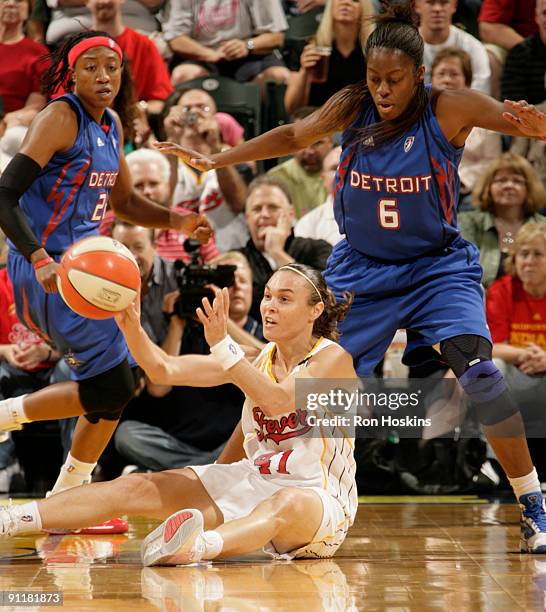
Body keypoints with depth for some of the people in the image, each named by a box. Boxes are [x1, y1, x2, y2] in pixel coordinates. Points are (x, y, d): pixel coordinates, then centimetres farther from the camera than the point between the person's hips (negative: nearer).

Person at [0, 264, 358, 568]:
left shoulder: (334, 359, -8)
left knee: (284, 504, -43)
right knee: (138, 487, -9)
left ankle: (201, 546, -74)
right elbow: (164, 370, 1)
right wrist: (130, 325, -16)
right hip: (254, 481, 6)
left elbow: (279, 401, -28)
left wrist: (223, 345, -32)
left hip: (320, 498, -6)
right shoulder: (260, 358, 8)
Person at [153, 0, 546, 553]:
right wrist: (215, 160, 4)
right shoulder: (352, 108, -8)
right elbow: (295, 136, 7)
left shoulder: (450, 110, -16)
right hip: (361, 269, 3)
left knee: (478, 372, -23)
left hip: (437, 267, -3)